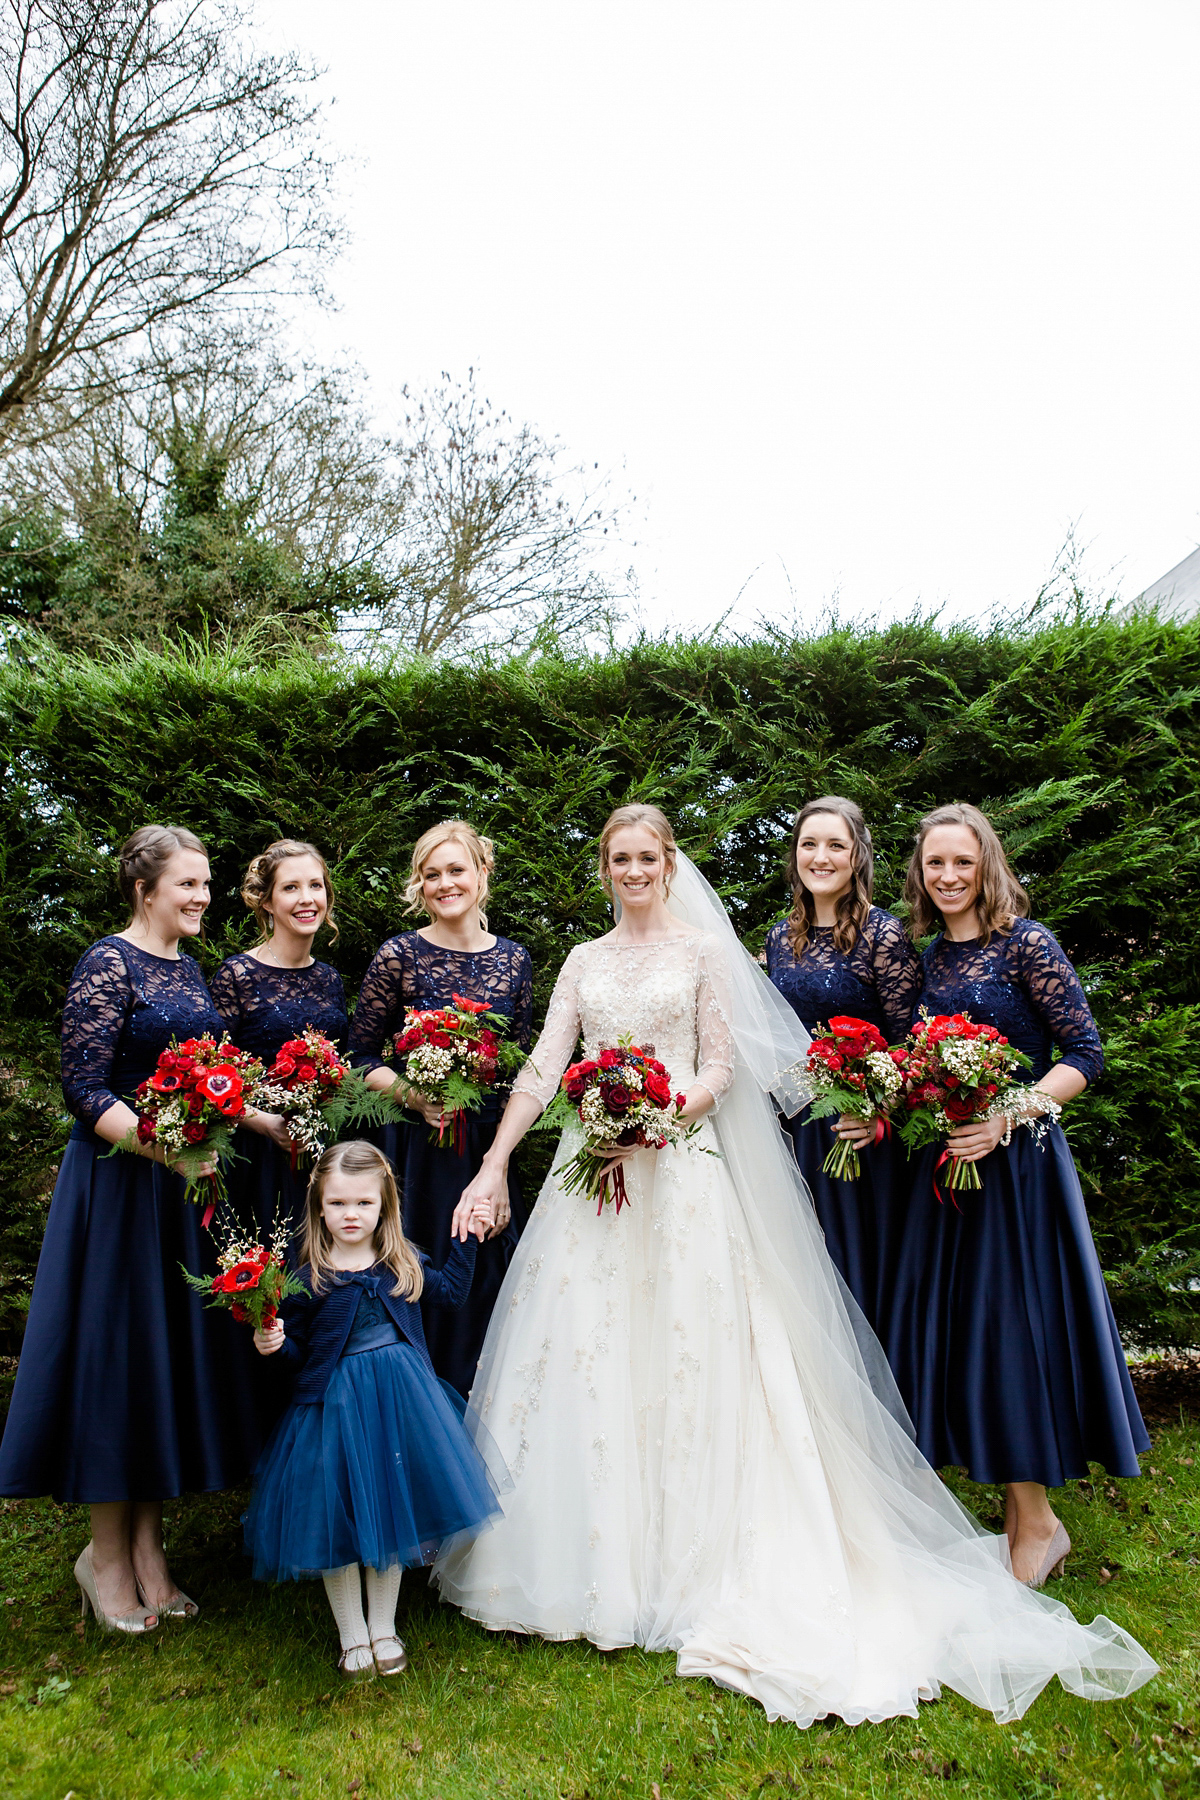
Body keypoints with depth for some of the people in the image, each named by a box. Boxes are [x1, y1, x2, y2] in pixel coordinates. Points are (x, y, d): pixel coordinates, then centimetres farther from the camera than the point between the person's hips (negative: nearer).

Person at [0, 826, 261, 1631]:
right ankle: (107, 1551, 21)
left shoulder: (189, 967, 11)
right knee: (119, 1348, 3)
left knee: (178, 1349, 12)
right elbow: (85, 1090, -16)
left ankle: (148, 1542, 26)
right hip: (122, 1181, -7)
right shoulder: (109, 964, -12)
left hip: (187, 1180, 8)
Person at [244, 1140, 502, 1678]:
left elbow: (451, 1291, 16)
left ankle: (383, 1626, 33)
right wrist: (273, 1345, -25)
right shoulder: (308, 1280, -11)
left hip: (400, 1400, 3)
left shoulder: (404, 1265, 0)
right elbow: (297, 1354, -4)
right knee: (338, 1518, 7)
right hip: (335, 1405, -3)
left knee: (391, 1510, 14)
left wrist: (466, 1239, 9)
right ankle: (351, 1633, 29)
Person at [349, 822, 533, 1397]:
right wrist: (414, 1095, -18)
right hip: (415, 1146, -3)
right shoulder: (400, 956, -6)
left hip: (490, 1148, 3)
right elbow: (362, 1056, -1)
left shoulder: (513, 958, 5)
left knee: (486, 1280, 10)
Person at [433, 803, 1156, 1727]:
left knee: (681, 1349, 0)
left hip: (681, 1166, -3)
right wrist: (495, 1164, -5)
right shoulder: (584, 960, 12)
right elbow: (543, 1067, 4)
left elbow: (720, 1069, -2)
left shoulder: (704, 948, 3)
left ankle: (683, 1568, 14)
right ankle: (592, 1556, 20)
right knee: (582, 1353, 4)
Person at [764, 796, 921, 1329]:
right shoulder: (781, 938, 8)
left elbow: (913, 1043, -11)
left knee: (861, 1260, 4)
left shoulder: (883, 934, -10)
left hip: (862, 1131, -5)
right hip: (797, 1125, 5)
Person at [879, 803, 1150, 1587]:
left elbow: (1085, 1053, -13)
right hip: (947, 1159, 7)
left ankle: (1038, 1521, 17)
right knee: (953, 1319, 11)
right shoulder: (934, 956, 10)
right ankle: (1020, 1508, 28)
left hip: (1017, 1160, -7)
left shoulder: (1025, 942, -10)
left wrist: (1009, 1115, -24)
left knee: (1009, 1319, -1)